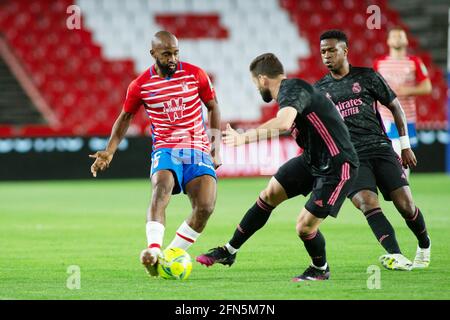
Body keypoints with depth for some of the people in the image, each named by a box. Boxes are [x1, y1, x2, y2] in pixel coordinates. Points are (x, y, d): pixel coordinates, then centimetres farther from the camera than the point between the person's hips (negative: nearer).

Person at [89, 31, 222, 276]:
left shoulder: (195, 75, 1)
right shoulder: (140, 85, 0)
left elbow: (213, 107, 14)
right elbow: (125, 117, 15)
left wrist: (216, 146, 8)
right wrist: (109, 151, 5)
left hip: (198, 150, 1)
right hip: (165, 150, -1)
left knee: (205, 207, -19)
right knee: (160, 191, -34)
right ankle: (154, 252, -48)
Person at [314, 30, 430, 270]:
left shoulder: (367, 77, 8)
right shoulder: (319, 90, 14)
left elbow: (395, 107, 13)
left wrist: (405, 146, 9)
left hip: (380, 148, -1)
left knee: (405, 204, -11)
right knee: (367, 203, -25)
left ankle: (424, 245, 18)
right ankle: (395, 256, -34)